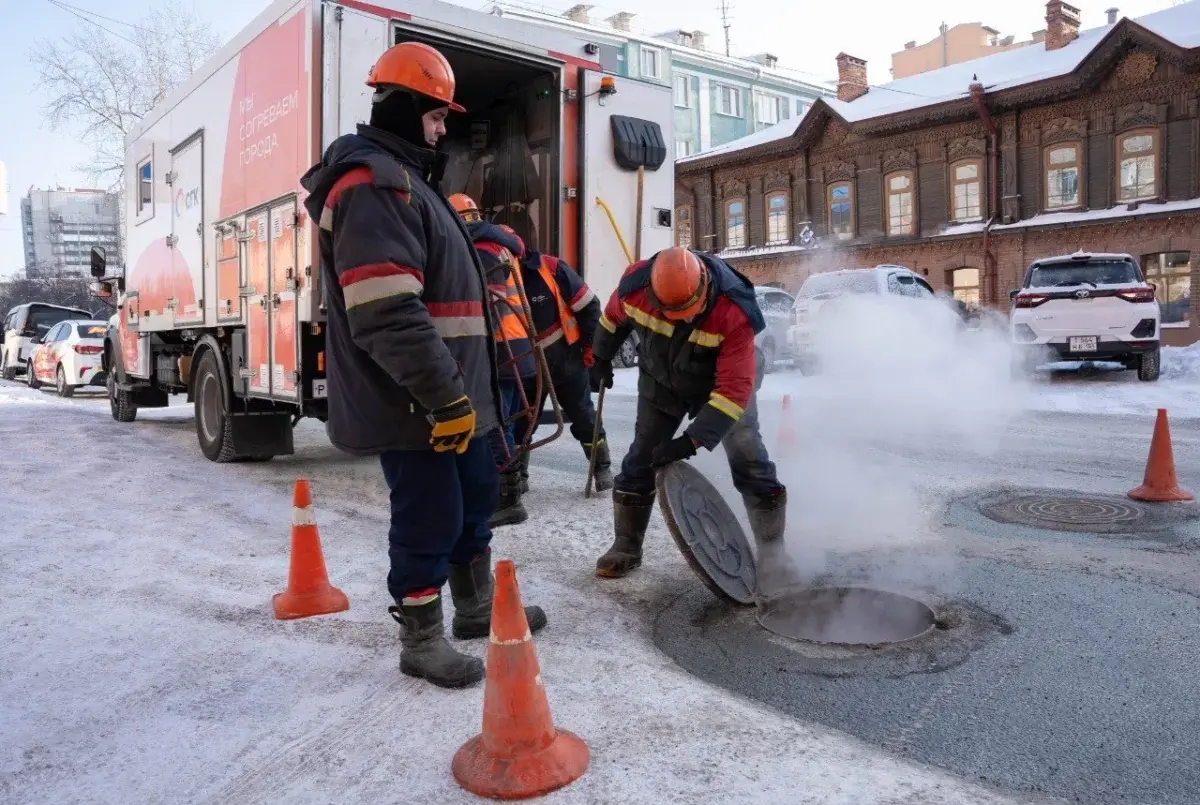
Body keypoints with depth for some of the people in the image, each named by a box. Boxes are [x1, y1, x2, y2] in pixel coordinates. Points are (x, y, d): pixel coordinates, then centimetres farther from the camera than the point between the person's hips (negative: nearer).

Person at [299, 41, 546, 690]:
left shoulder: (401, 179, 20)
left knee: (475, 494, 20)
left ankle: (476, 607, 37)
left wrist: (460, 388, 27)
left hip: (448, 392, 11)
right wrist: (446, 395, -26)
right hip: (411, 400, -11)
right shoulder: (373, 184, -16)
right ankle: (421, 642, 18)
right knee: (429, 517, 0)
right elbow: (388, 315, -27)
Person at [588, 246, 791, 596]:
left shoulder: (734, 313, -39)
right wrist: (602, 358, 12)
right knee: (640, 461, 3)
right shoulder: (636, 284, -28)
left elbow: (734, 388, -39)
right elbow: (613, 316, -3)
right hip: (661, 382, 3)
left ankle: (772, 551, 5)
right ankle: (626, 546, 18)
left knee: (750, 463, -9)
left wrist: (692, 440, -44)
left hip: (722, 383, -3)